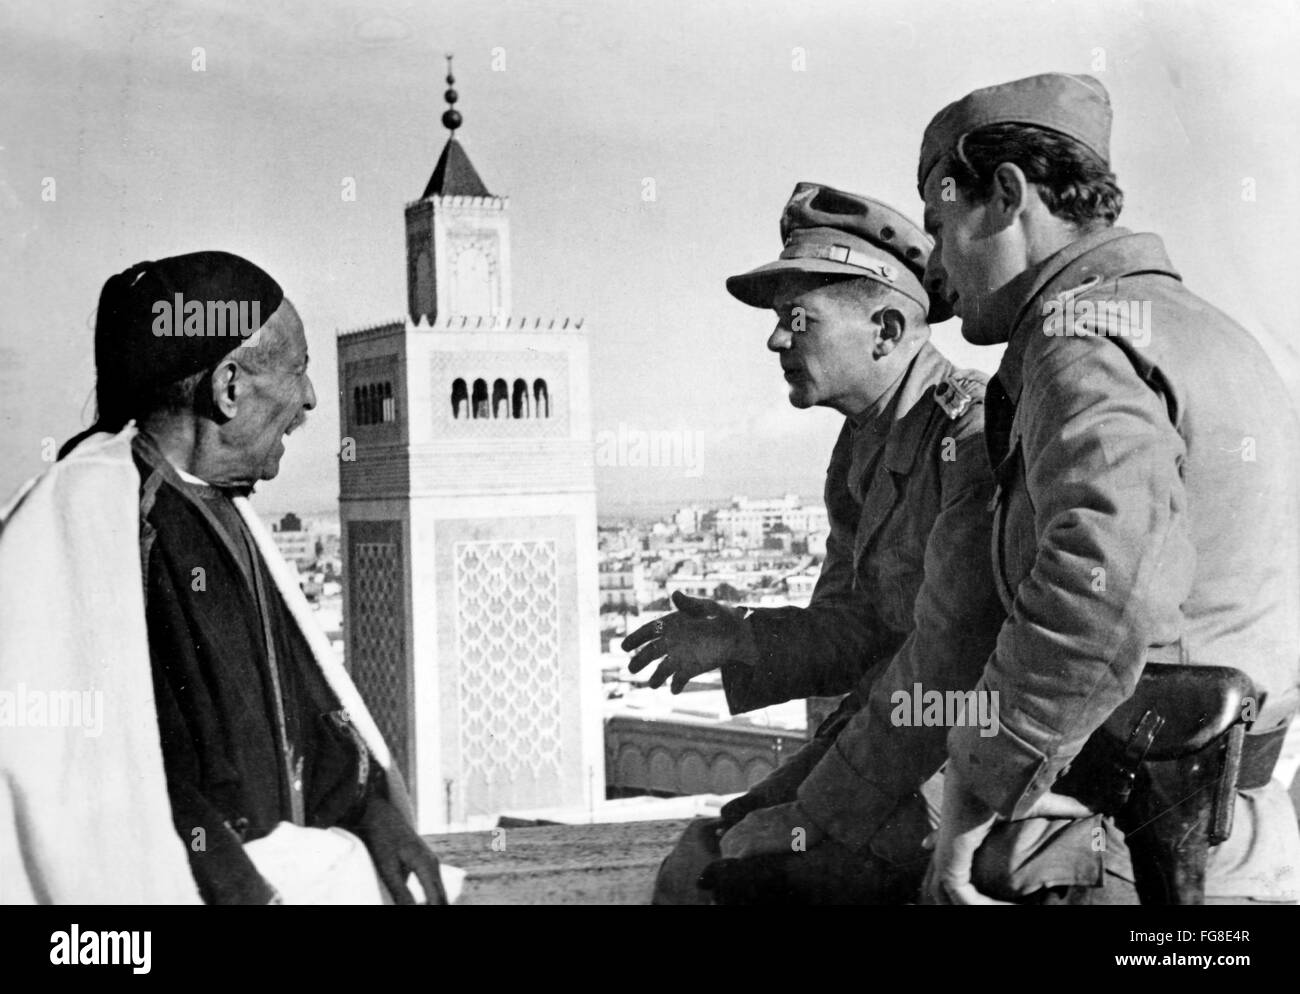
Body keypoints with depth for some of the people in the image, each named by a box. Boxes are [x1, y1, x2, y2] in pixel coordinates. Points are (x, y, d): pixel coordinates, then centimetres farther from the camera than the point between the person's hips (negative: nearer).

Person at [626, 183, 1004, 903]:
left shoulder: (972, 434, -19)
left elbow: (948, 662, -24)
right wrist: (737, 641, -8)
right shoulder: (864, 445, 12)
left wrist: (819, 816, -19)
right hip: (890, 735, 9)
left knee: (735, 870, -14)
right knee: (693, 864, 1)